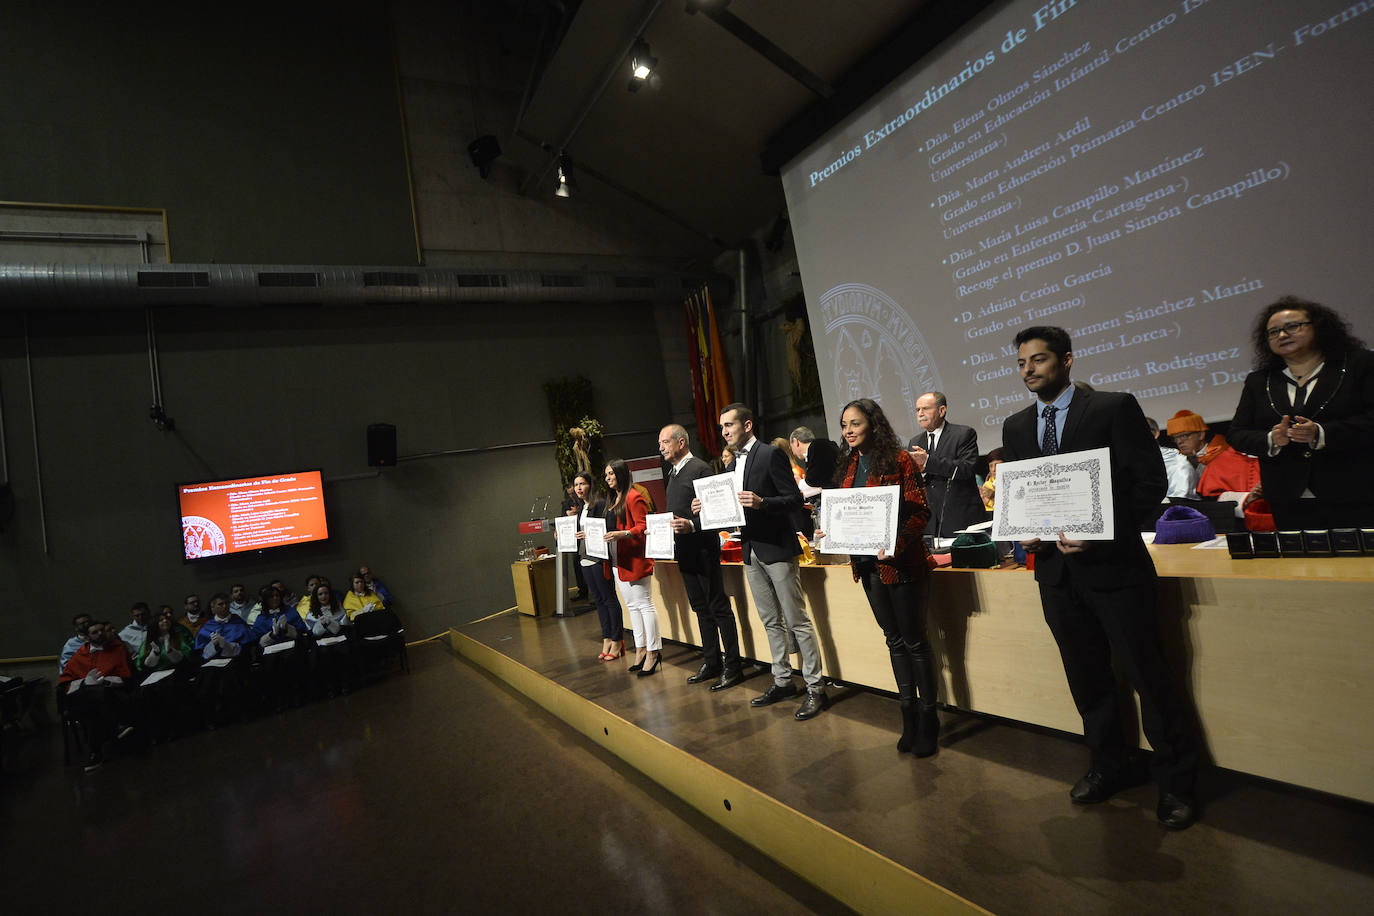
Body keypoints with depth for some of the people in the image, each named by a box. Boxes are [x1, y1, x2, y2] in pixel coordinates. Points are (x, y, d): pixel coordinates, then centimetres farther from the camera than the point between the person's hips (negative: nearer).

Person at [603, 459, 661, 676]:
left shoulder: (633, 497, -9)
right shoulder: (614, 500, 19)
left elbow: (643, 527, -16)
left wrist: (622, 534, -28)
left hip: (634, 558, -9)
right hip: (617, 560, 10)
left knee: (644, 604, -5)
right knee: (631, 605, 12)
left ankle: (653, 652, 0)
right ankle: (641, 649, 19)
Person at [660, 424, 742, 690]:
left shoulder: (700, 468, -11)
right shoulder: (673, 473, 16)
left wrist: (692, 525, -28)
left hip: (703, 547, -9)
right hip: (684, 550, 9)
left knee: (719, 607, -2)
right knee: (701, 608, 14)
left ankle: (732, 666, 6)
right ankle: (711, 662, 23)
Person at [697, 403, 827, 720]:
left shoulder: (771, 454, -10)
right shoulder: (734, 463, 14)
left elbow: (795, 500, -14)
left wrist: (761, 503, -29)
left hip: (777, 549, -8)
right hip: (752, 551, 8)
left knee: (797, 621, -1)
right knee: (771, 622, 16)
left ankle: (815, 687, 7)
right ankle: (782, 681, 27)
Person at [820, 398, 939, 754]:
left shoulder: (898, 459, -8)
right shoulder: (849, 467, 11)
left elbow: (920, 511, -12)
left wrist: (897, 544, -24)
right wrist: (830, 532, -3)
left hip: (900, 562, -6)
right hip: (867, 564, 6)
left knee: (914, 641, 3)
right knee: (894, 641, 15)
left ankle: (928, 721, 18)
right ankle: (909, 716, 27)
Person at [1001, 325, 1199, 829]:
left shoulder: (1114, 407, -5)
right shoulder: (1015, 427, 10)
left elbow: (1150, 481, -10)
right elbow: (1013, 493, 16)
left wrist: (1097, 530, -20)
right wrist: (1023, 531, -4)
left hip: (1113, 565, -5)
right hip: (1055, 567, 5)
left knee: (1147, 674, 4)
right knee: (1087, 678, 17)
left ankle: (1175, 781, 23)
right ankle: (1110, 767, 35)